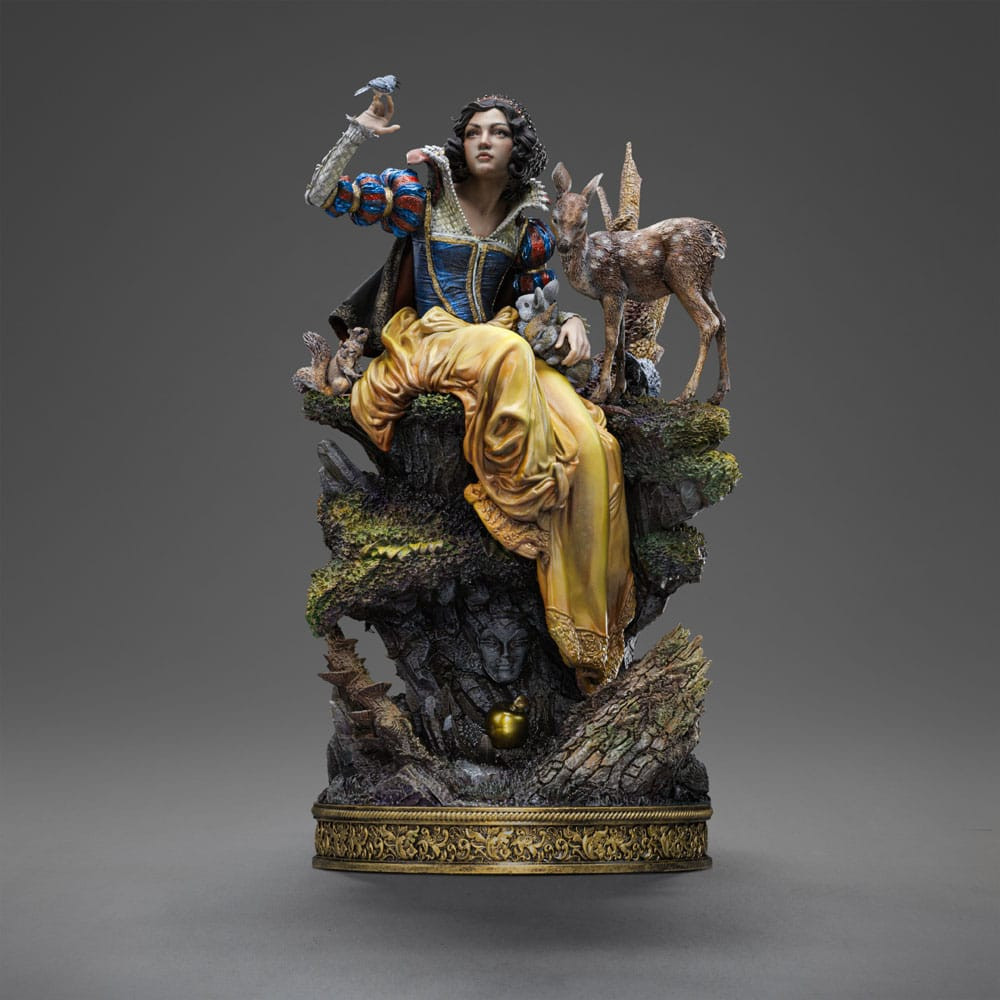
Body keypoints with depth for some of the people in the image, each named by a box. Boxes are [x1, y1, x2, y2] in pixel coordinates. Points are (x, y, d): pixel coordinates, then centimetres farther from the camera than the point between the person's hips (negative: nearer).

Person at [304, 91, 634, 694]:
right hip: (421, 343, -3)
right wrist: (361, 131, -9)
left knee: (593, 444, -23)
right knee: (507, 352, -41)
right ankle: (529, 506, -26)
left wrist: (571, 321, -2)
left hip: (501, 346, 3)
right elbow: (323, 196, 1)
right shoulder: (422, 194, 5)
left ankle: (590, 626, -17)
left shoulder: (528, 221, 14)